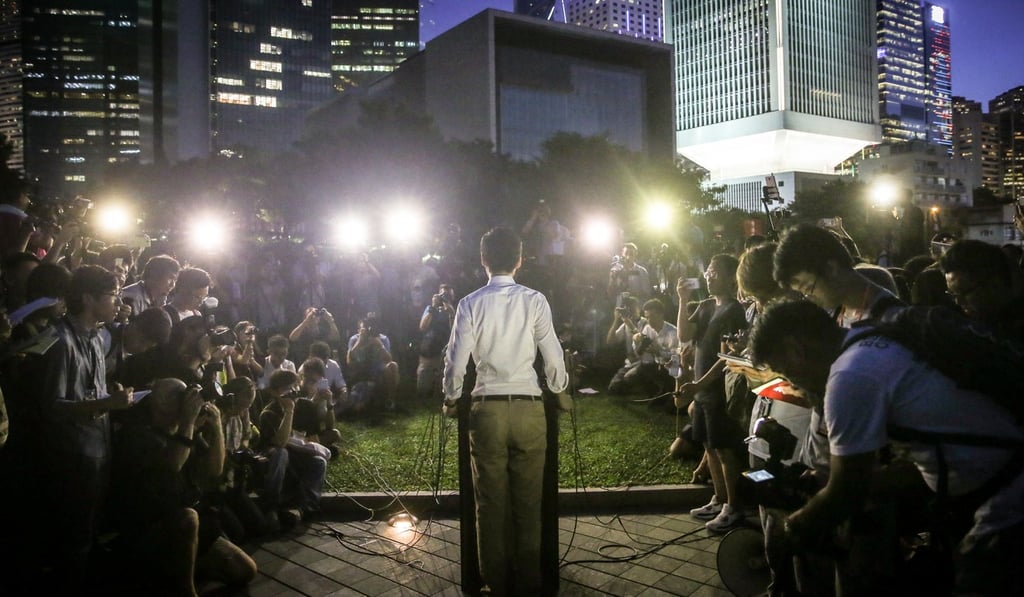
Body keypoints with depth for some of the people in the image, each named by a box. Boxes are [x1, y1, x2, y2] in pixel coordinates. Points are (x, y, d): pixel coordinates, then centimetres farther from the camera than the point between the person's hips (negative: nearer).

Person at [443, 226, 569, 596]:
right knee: (528, 501, 11)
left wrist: (451, 399, 15)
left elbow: (456, 361, -4)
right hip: (528, 408, 0)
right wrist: (560, 392, 17)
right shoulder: (534, 301, -4)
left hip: (486, 409, 0)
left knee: (491, 503, 11)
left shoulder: (470, 304, -3)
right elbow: (553, 358, -2)